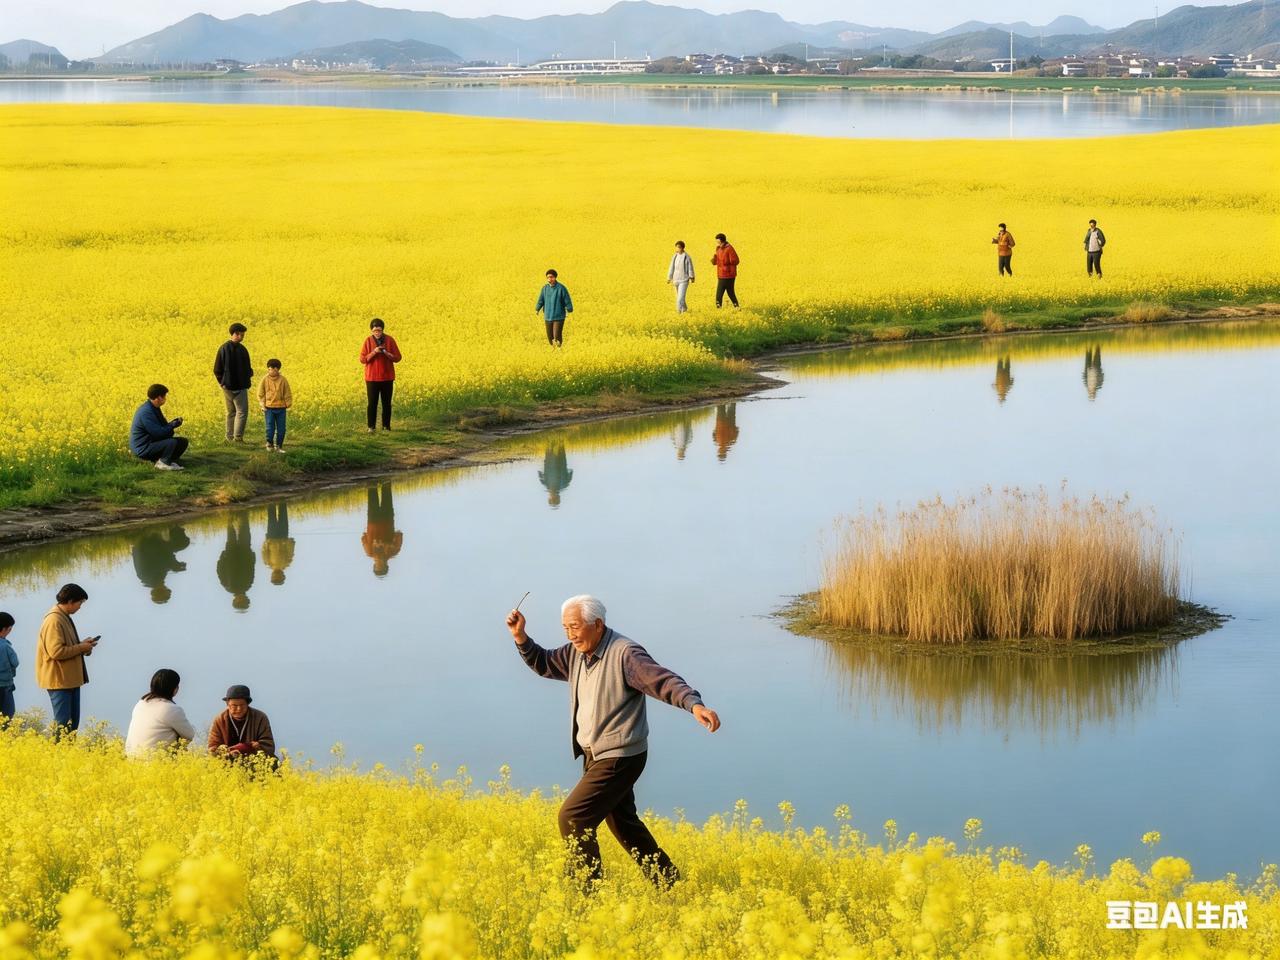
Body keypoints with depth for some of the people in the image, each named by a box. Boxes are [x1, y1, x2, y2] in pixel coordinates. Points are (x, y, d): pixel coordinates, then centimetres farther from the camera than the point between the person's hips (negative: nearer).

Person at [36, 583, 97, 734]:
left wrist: (82, 645, 9)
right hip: (60, 681, -10)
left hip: (71, 679, 10)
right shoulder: (54, 621, -18)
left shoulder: (65, 618, 14)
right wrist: (81, 648, -15)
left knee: (73, 722, 13)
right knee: (63, 724, -9)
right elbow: (56, 652, -25)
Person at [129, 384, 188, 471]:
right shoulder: (146, 412, -23)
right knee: (172, 442, -30)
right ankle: (163, 463, -8)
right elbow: (158, 433, -24)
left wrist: (174, 423, -3)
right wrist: (173, 424, -11)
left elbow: (163, 425, 18)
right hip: (143, 449, -10)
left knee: (183, 442, 9)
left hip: (151, 442, 10)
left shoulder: (154, 408, 8)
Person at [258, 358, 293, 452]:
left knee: (281, 429, 2)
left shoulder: (283, 380, 0)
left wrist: (288, 404, 3)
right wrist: (263, 405, -3)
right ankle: (269, 444, 11)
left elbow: (287, 394, 7)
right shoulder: (264, 380, -2)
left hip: (281, 408, 1)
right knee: (270, 427, -4)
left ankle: (278, 446, 13)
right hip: (269, 408, -1)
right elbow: (260, 394, 4)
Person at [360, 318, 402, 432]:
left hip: (387, 377, 1)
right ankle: (371, 427, 3)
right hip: (372, 378, -1)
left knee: (386, 403, 4)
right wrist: (374, 352, -19)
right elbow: (362, 359, -4)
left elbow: (397, 358, 1)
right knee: (372, 403, -3)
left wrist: (387, 353, -17)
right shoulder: (368, 340, -3)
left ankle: (386, 426, 12)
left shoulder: (390, 340, -2)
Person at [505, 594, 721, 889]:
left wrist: (694, 704, -48)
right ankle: (667, 882, 31)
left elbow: (663, 681, -31)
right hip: (595, 755, 9)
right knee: (621, 821, 19)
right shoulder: (577, 652, 4)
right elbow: (544, 664, 19)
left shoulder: (624, 654, -21)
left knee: (573, 817, -12)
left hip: (619, 757, -9)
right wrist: (520, 637, 2)